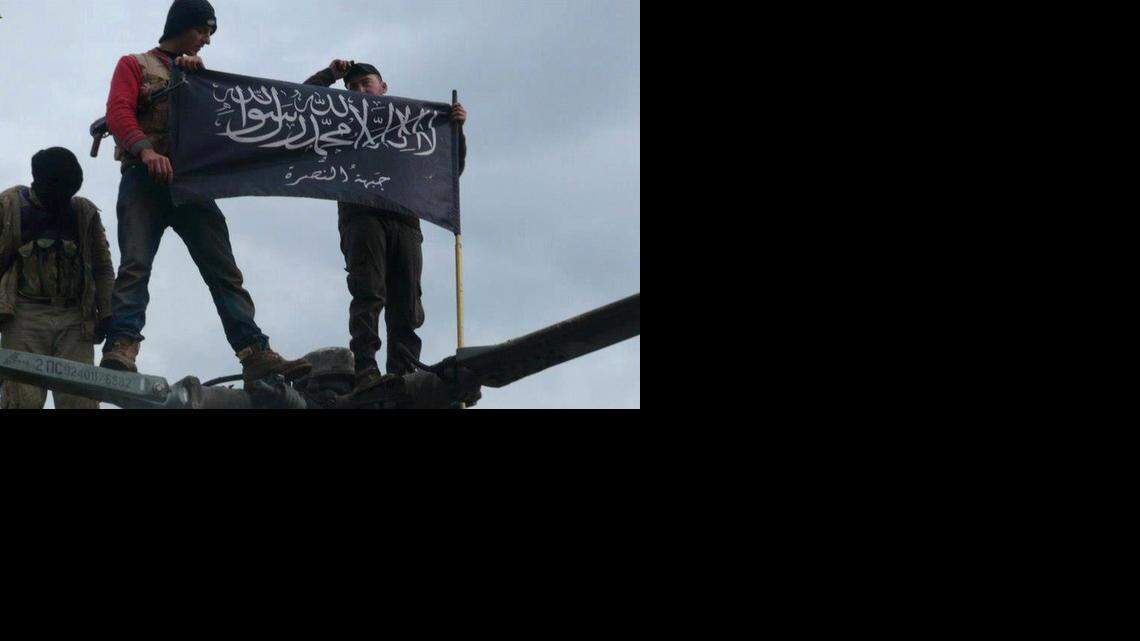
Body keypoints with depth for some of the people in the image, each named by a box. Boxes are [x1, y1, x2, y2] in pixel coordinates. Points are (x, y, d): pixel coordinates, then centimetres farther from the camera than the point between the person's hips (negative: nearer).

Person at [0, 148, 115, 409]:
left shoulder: (85, 212, 14)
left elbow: (102, 268, 17)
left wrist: (107, 315, 6)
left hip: (75, 318, 2)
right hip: (25, 316, -2)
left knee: (81, 398, -8)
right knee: (24, 397, -14)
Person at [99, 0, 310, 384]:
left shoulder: (200, 73, 28)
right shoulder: (135, 66, 13)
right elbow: (118, 112, -5)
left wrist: (198, 75, -3)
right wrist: (145, 150, -24)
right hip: (145, 179, -4)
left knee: (224, 270, -7)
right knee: (135, 263, -19)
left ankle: (256, 355, -15)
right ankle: (121, 348, -30)